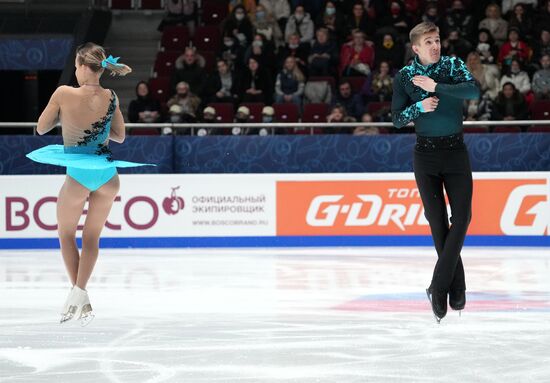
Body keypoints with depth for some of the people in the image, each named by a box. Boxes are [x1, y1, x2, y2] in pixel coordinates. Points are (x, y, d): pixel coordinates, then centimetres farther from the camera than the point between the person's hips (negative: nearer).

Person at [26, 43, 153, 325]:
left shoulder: (64, 94, -16)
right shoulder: (111, 98, -5)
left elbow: (41, 128, -2)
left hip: (78, 176, -3)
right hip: (108, 175, 3)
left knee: (66, 235, 17)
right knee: (91, 238, 14)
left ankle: (79, 294, 6)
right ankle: (79, 292, 0)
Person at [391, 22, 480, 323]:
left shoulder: (453, 65, -2)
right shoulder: (404, 77, 0)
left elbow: (474, 90, -20)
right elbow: (396, 119, 1)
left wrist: (436, 87, -24)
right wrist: (419, 107, -16)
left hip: (456, 152, 0)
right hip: (425, 154, 0)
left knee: (462, 216, -9)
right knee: (437, 221, 1)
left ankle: (439, 286, -6)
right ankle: (456, 287, 11)